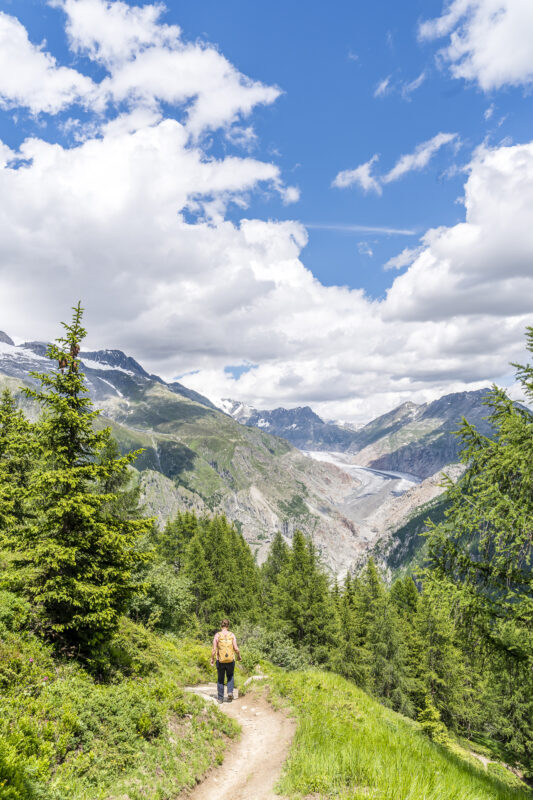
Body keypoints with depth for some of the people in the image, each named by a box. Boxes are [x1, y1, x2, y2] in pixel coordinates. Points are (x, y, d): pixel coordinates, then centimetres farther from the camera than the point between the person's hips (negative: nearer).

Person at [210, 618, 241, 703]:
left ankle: (220, 698, 19)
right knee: (230, 676, 25)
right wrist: (239, 656, 10)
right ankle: (230, 692, 6)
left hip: (220, 661, -1)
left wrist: (212, 659, 5)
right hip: (231, 660, 1)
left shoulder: (217, 635, -7)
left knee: (220, 679, 17)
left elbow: (214, 650, -9)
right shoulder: (232, 635, -4)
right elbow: (236, 649, -8)